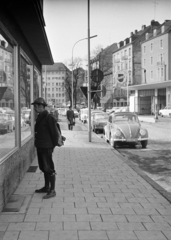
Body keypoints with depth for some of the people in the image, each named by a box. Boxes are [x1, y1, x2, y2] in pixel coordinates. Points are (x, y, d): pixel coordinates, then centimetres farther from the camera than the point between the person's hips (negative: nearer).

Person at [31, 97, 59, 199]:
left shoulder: (49, 118, -15)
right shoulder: (40, 117, 12)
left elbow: (54, 132, -15)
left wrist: (53, 145, -11)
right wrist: (37, 144, 15)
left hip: (46, 147, -9)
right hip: (40, 146, 10)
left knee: (49, 168, -5)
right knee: (44, 168, 17)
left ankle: (52, 190, 2)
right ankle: (46, 187, 29)